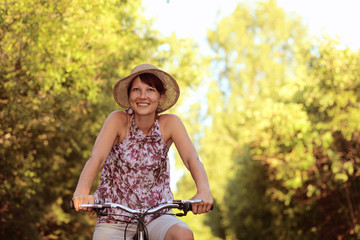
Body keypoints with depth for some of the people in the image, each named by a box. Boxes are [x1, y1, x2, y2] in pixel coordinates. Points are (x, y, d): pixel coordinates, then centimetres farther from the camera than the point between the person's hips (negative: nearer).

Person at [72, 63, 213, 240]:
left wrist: (203, 191, -40)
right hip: (114, 222, 0)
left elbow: (191, 159, -18)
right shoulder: (118, 120, -9)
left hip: (155, 217, 1)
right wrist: (81, 193, -43)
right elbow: (96, 158, -23)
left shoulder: (169, 123, -5)